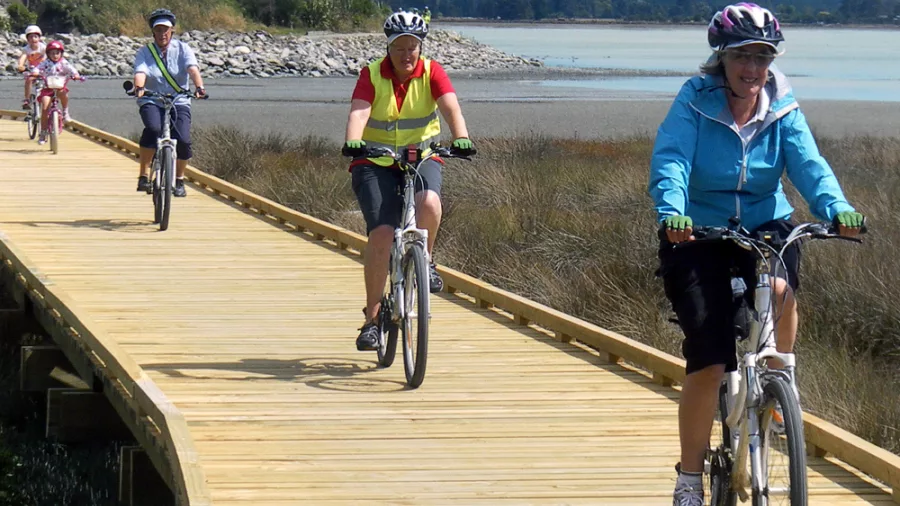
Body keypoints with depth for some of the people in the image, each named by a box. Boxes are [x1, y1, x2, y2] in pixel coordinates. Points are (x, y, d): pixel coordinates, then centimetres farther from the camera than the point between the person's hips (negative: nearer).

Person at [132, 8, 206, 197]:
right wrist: (138, 87, -40)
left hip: (179, 103, 1)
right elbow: (140, 71, -17)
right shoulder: (144, 52, 1)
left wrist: (199, 87, -36)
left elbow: (192, 68, -16)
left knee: (183, 140, -19)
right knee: (153, 128, -33)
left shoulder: (182, 49, 2)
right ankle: (144, 175, -22)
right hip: (152, 102, -1)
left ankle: (179, 180, 8)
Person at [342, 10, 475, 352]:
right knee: (381, 233, -17)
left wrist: (461, 137, -41)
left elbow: (450, 106, -21)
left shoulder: (431, 72, -5)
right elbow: (359, 111, -23)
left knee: (429, 203, -33)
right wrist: (352, 142, -45)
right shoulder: (372, 75, -7)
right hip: (375, 163, -1)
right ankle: (372, 318, -8)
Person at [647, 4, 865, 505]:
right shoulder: (695, 101, -12)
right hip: (698, 233, -2)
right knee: (708, 363, -12)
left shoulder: (783, 108, -4)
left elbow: (808, 162, -17)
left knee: (779, 292, -34)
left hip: (766, 226, 2)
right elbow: (670, 160, -25)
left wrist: (835, 207, -37)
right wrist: (671, 211, -45)